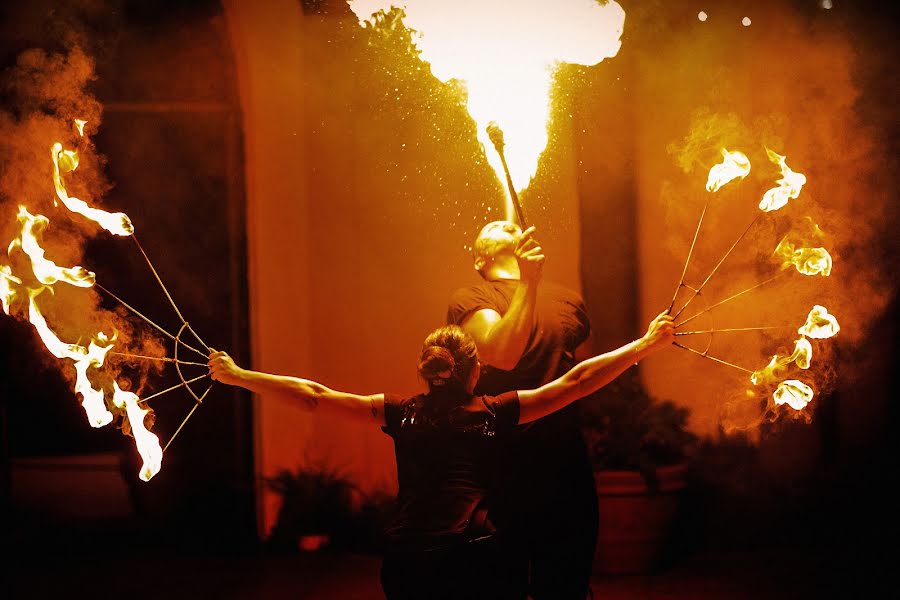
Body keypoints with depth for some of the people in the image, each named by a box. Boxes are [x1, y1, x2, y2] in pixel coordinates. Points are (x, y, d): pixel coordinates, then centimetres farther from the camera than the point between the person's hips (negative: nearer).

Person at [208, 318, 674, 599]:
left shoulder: (401, 414, 10)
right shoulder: (492, 414, 6)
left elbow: (314, 397, 10)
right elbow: (575, 382, 8)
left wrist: (236, 375, 19)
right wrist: (648, 342, 15)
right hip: (473, 557, -2)